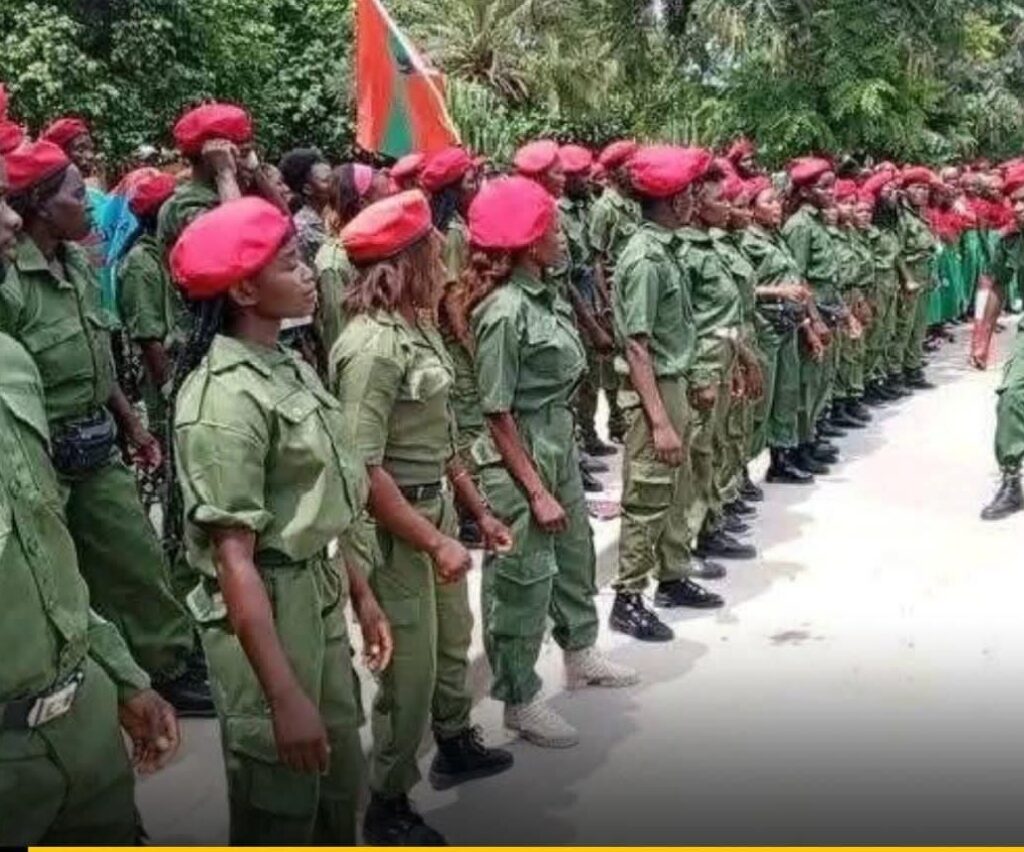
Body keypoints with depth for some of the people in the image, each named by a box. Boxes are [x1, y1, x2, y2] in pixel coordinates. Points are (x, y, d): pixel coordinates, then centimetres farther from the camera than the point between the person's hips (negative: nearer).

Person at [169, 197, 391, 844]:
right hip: (266, 611, -8)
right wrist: (284, 697, -24)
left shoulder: (290, 367, 5)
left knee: (341, 784, 23)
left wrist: (360, 593, 15)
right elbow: (234, 557, -24)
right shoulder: (225, 397, -22)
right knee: (280, 808, 11)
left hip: (321, 599, 8)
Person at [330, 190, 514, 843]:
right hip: (395, 524, -9)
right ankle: (388, 806, 26)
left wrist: (478, 510, 12)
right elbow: (363, 470, -26)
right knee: (410, 668, 5)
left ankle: (456, 745, 49)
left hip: (437, 505, 9)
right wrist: (435, 542, -22)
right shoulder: (373, 347, -24)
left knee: (452, 633, 25)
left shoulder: (422, 329, 3)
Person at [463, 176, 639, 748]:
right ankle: (520, 700, 22)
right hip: (519, 459, -9)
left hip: (560, 447, 9)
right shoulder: (505, 311, -22)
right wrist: (536, 491, -18)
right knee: (524, 581, 5)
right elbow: (498, 415, -20)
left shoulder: (548, 295, 2)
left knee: (576, 554, 24)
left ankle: (581, 654, 46)